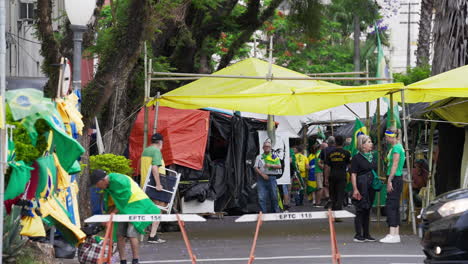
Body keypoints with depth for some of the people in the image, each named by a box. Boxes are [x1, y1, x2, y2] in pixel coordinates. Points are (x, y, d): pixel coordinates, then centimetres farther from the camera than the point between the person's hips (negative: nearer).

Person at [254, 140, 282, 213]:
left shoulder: (275, 157, 12)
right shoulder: (259, 157, 14)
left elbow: (279, 166, 1)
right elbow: (256, 168, 5)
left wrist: (271, 165, -15)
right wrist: (262, 174, -11)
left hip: (272, 178, 0)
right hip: (261, 178, 0)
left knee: (274, 196, 0)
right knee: (261, 197, -7)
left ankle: (276, 212, 8)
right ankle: (263, 212, -5)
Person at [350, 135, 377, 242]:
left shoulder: (372, 157, 14)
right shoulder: (357, 158, -7)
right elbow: (353, 174, -11)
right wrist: (355, 189, -18)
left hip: (371, 187, 7)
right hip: (361, 187, -7)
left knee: (367, 210, 10)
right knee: (360, 210, -6)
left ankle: (366, 234, 15)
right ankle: (358, 235, -2)